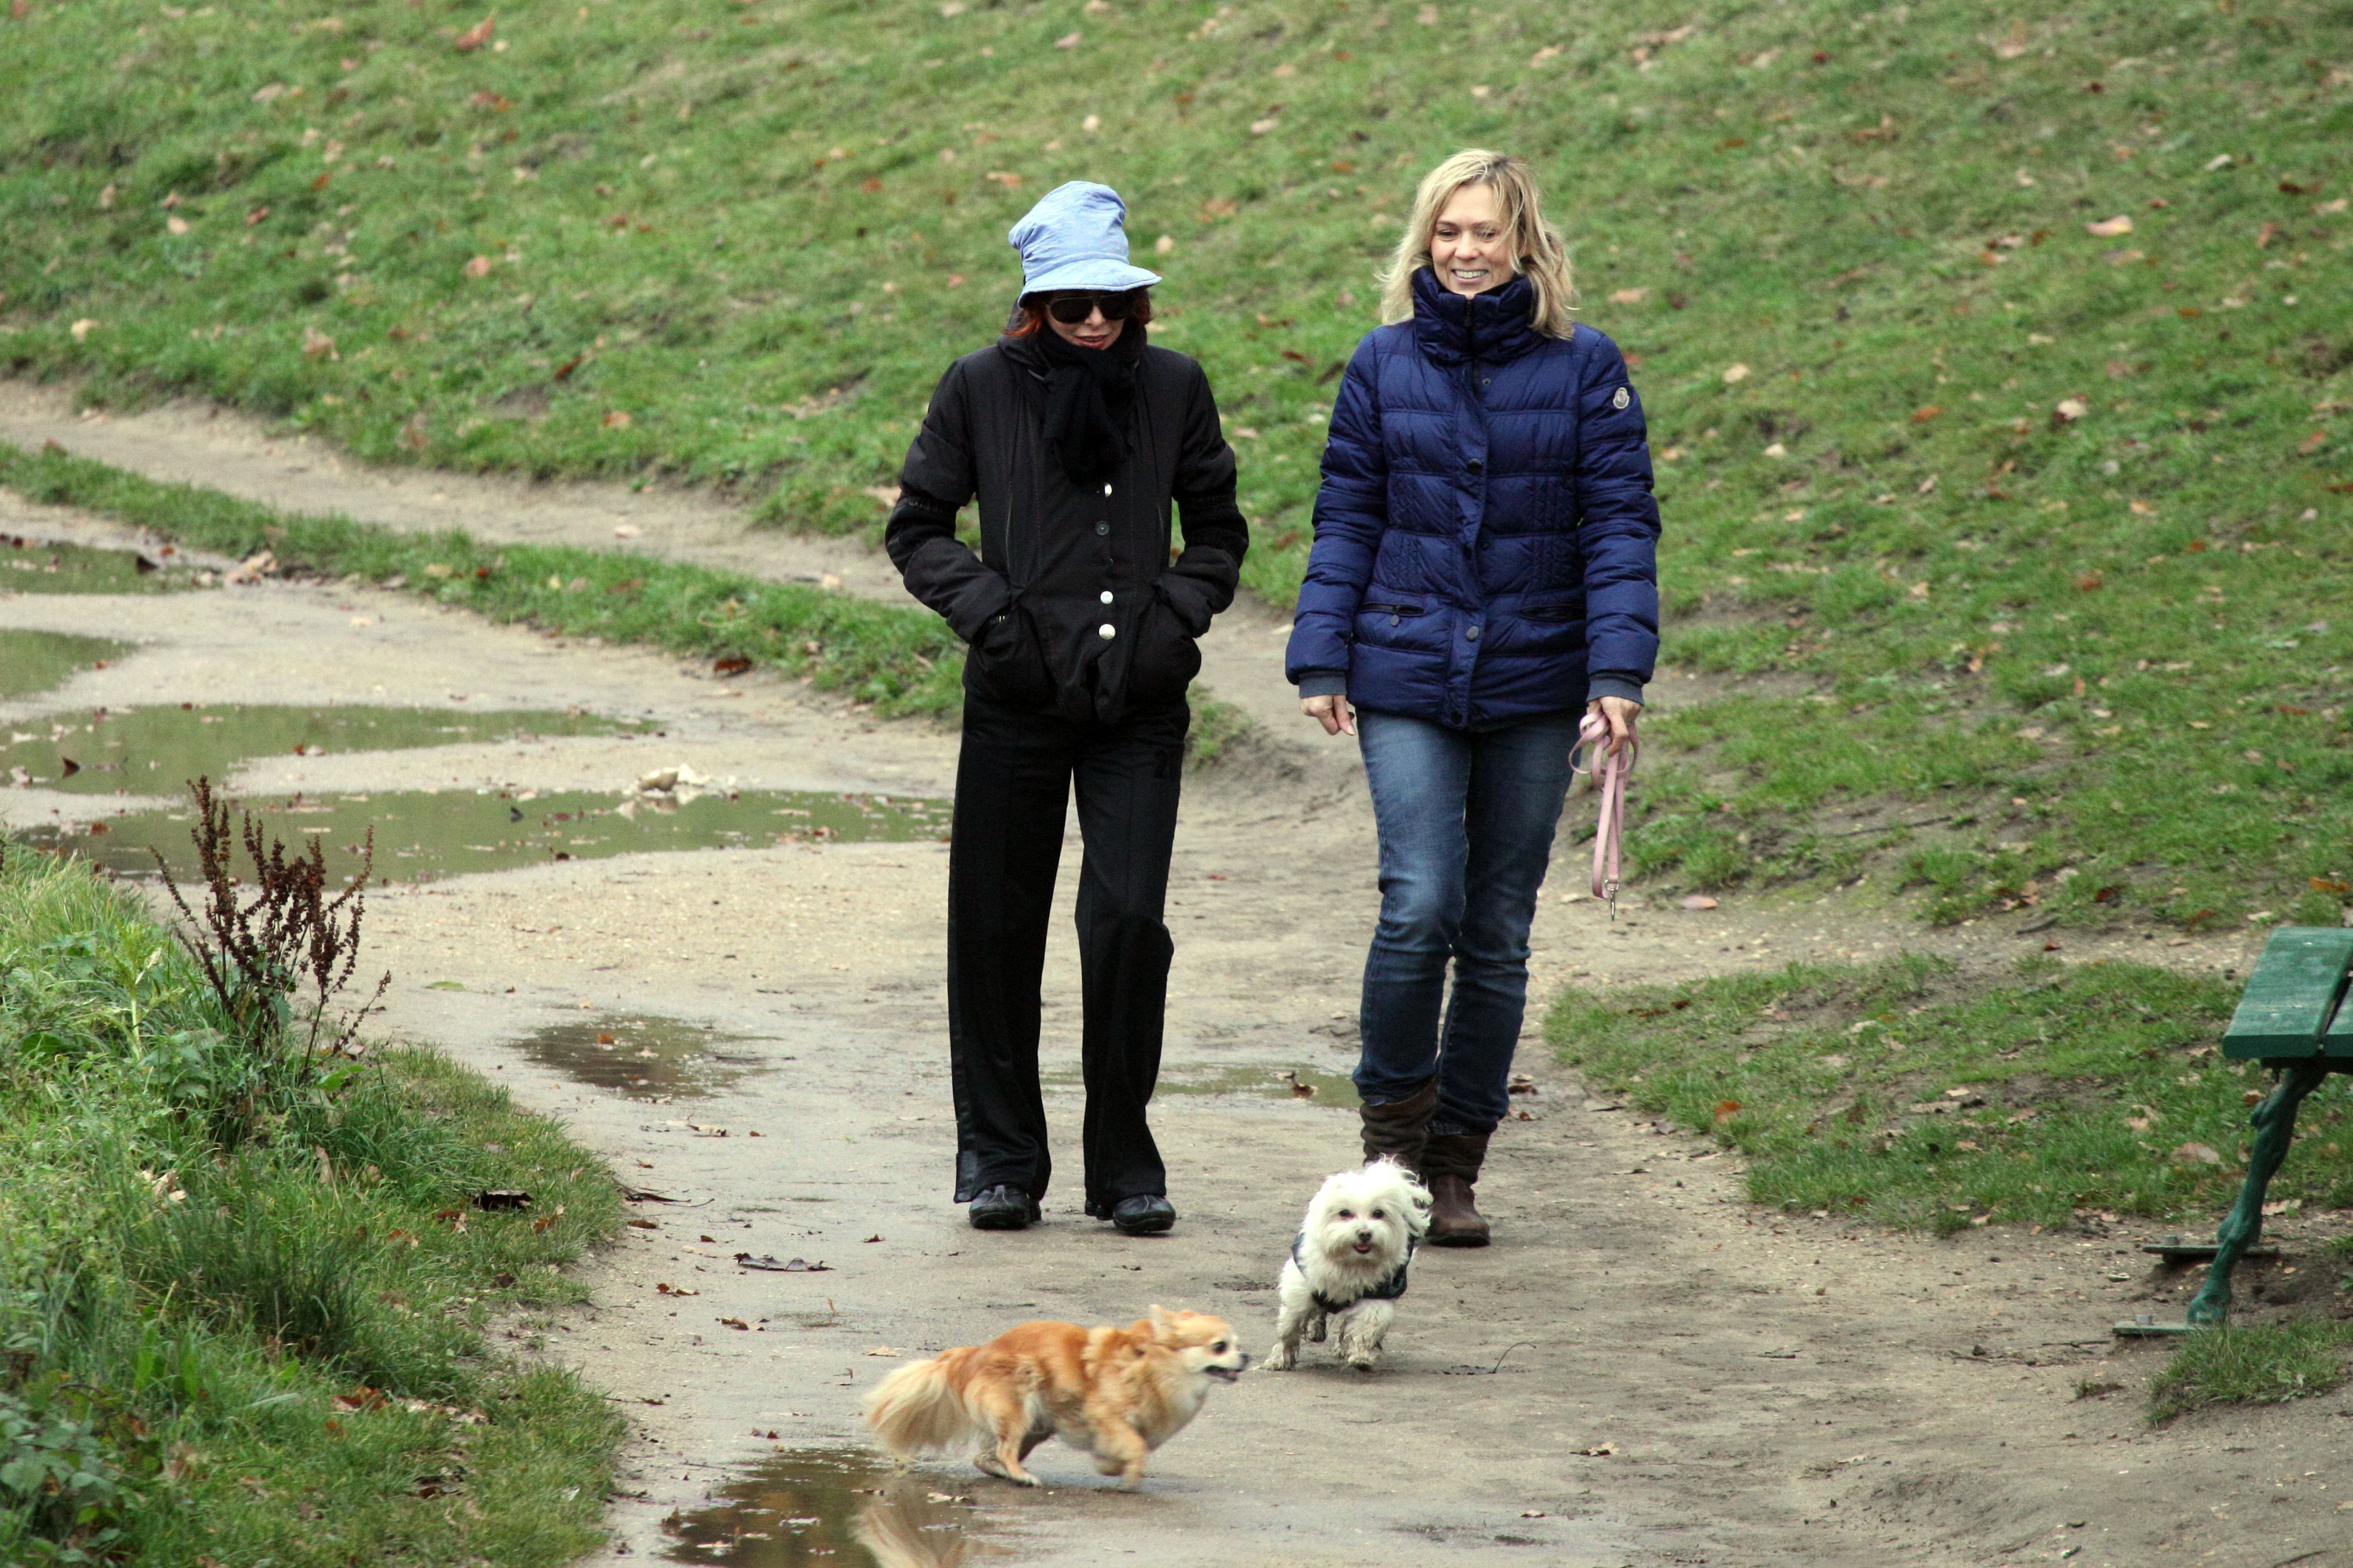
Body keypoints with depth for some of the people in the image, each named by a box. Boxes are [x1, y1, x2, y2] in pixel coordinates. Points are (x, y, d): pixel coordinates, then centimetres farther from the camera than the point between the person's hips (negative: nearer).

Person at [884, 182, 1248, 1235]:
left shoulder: (1173, 387, 5)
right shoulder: (982, 389, 0)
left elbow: (1218, 527, 16)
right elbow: (917, 526, 7)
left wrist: (1182, 608, -1)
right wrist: (983, 605, -7)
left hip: (1141, 705, 0)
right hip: (1018, 700, 0)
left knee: (1128, 919, -9)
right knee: (998, 931, 6)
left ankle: (1124, 1167, 5)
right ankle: (1001, 1159, 21)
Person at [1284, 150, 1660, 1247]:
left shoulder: (1583, 369, 1)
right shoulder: (1385, 365, 4)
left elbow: (1620, 526, -1)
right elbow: (1345, 524, 8)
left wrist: (1618, 670, -11)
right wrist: (1322, 661, 0)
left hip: (1532, 690, 1)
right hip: (1407, 682, 0)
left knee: (1498, 932, 6)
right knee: (1420, 907, -15)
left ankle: (1455, 1166, 16)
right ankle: (1393, 1119, 7)